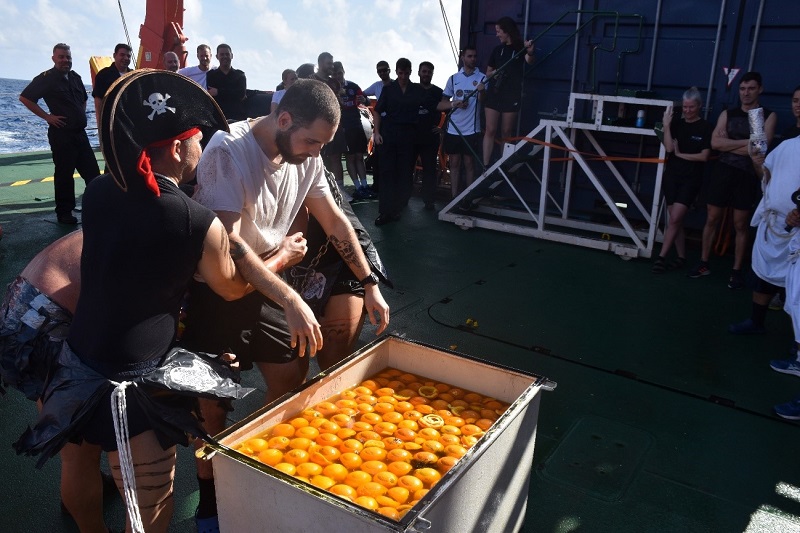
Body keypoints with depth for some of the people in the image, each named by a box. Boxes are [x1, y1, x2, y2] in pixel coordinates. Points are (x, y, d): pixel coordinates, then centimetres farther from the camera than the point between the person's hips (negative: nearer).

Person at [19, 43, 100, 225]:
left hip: (80, 133, 7)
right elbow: (25, 98, -11)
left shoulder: (75, 77, 13)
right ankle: (64, 213, 10)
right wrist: (47, 116, -12)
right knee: (64, 174, 0)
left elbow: (84, 98, 31)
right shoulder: (46, 78, -8)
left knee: (92, 171, 6)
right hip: (61, 134, -7)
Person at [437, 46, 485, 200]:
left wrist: (482, 91, -32)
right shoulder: (453, 78, 7)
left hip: (471, 129, -2)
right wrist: (455, 103, -13)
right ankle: (454, 197, 13)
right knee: (454, 163, 6)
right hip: (453, 128, 2)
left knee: (469, 163, 2)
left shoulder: (482, 78, 1)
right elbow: (440, 105, 6)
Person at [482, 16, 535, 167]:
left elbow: (530, 61, -23)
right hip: (494, 93, 3)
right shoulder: (497, 49, 11)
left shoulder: (521, 47, -1)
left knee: (507, 132, 4)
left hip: (512, 95, -3)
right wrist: (494, 72, -7)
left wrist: (530, 53, -46)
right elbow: (487, 73, 17)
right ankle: (485, 166, -4)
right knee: (490, 130, -3)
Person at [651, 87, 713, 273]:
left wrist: (680, 154, -6)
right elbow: (669, 148, -8)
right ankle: (681, 257, 18)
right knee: (676, 221, 8)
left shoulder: (706, 128, -3)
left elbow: (704, 156, -7)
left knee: (674, 220, -10)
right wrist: (666, 125, -13)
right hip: (672, 176, 4)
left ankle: (661, 257, -4)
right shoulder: (676, 123, 5)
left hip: (691, 179, -4)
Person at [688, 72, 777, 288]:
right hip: (723, 171, 2)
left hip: (747, 176, -2)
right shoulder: (727, 114, 8)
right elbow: (715, 142, -7)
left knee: (740, 225, 3)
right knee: (712, 219, 5)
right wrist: (745, 142, -13)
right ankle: (703, 263, 16)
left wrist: (728, 145, -9)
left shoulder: (768, 116, 0)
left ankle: (736, 271, 11)